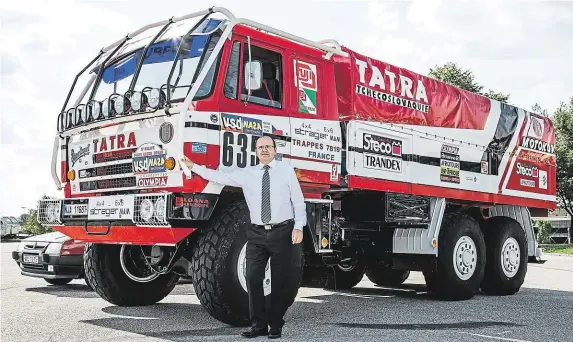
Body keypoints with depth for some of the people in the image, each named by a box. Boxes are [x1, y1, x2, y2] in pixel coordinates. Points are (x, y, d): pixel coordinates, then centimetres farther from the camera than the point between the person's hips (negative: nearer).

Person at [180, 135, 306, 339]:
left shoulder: (286, 170, 3)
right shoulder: (247, 173, 9)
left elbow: (298, 200, 0)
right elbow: (220, 177, 12)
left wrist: (298, 227, -7)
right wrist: (193, 167, 12)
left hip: (282, 232, -2)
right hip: (257, 233, 3)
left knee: (280, 281, 3)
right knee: (253, 278, 0)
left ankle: (276, 326, 15)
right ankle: (259, 324, 11)